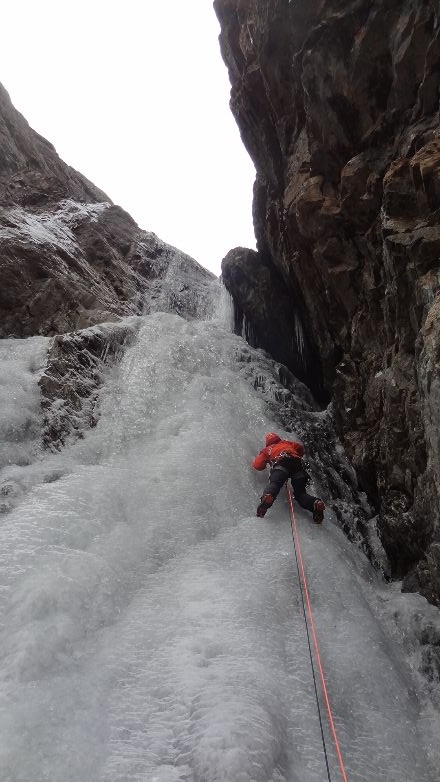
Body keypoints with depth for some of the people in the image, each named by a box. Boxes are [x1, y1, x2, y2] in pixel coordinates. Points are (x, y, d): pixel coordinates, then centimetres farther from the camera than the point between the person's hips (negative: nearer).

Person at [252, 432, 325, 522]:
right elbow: (300, 448, 31)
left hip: (280, 464, -3)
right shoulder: (287, 442, 42)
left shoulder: (267, 449, 34)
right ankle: (316, 503, -24)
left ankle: (267, 498, -58)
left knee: (274, 483, -26)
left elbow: (257, 465, 26)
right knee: (300, 492, 4)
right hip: (297, 463, 3)